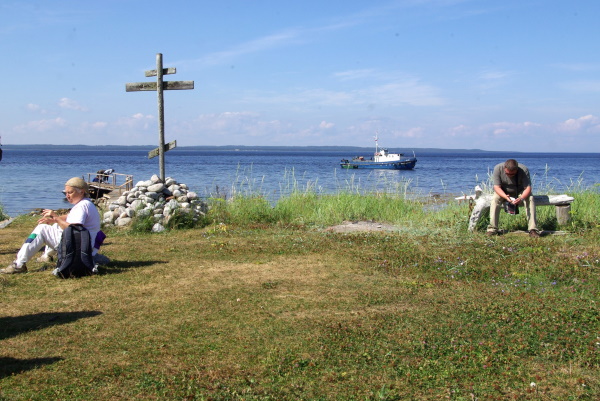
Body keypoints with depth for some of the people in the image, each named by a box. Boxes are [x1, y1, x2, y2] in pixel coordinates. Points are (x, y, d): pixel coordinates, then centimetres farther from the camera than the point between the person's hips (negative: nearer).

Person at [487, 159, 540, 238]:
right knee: (495, 199, -31)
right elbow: (497, 187, -26)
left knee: (530, 198, -30)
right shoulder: (498, 168, -26)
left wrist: (521, 198, -50)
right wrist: (505, 197, -45)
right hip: (503, 192, 0)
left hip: (520, 192, 0)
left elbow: (528, 188, -30)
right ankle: (492, 229, -30)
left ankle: (532, 229, -31)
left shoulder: (524, 170, -27)